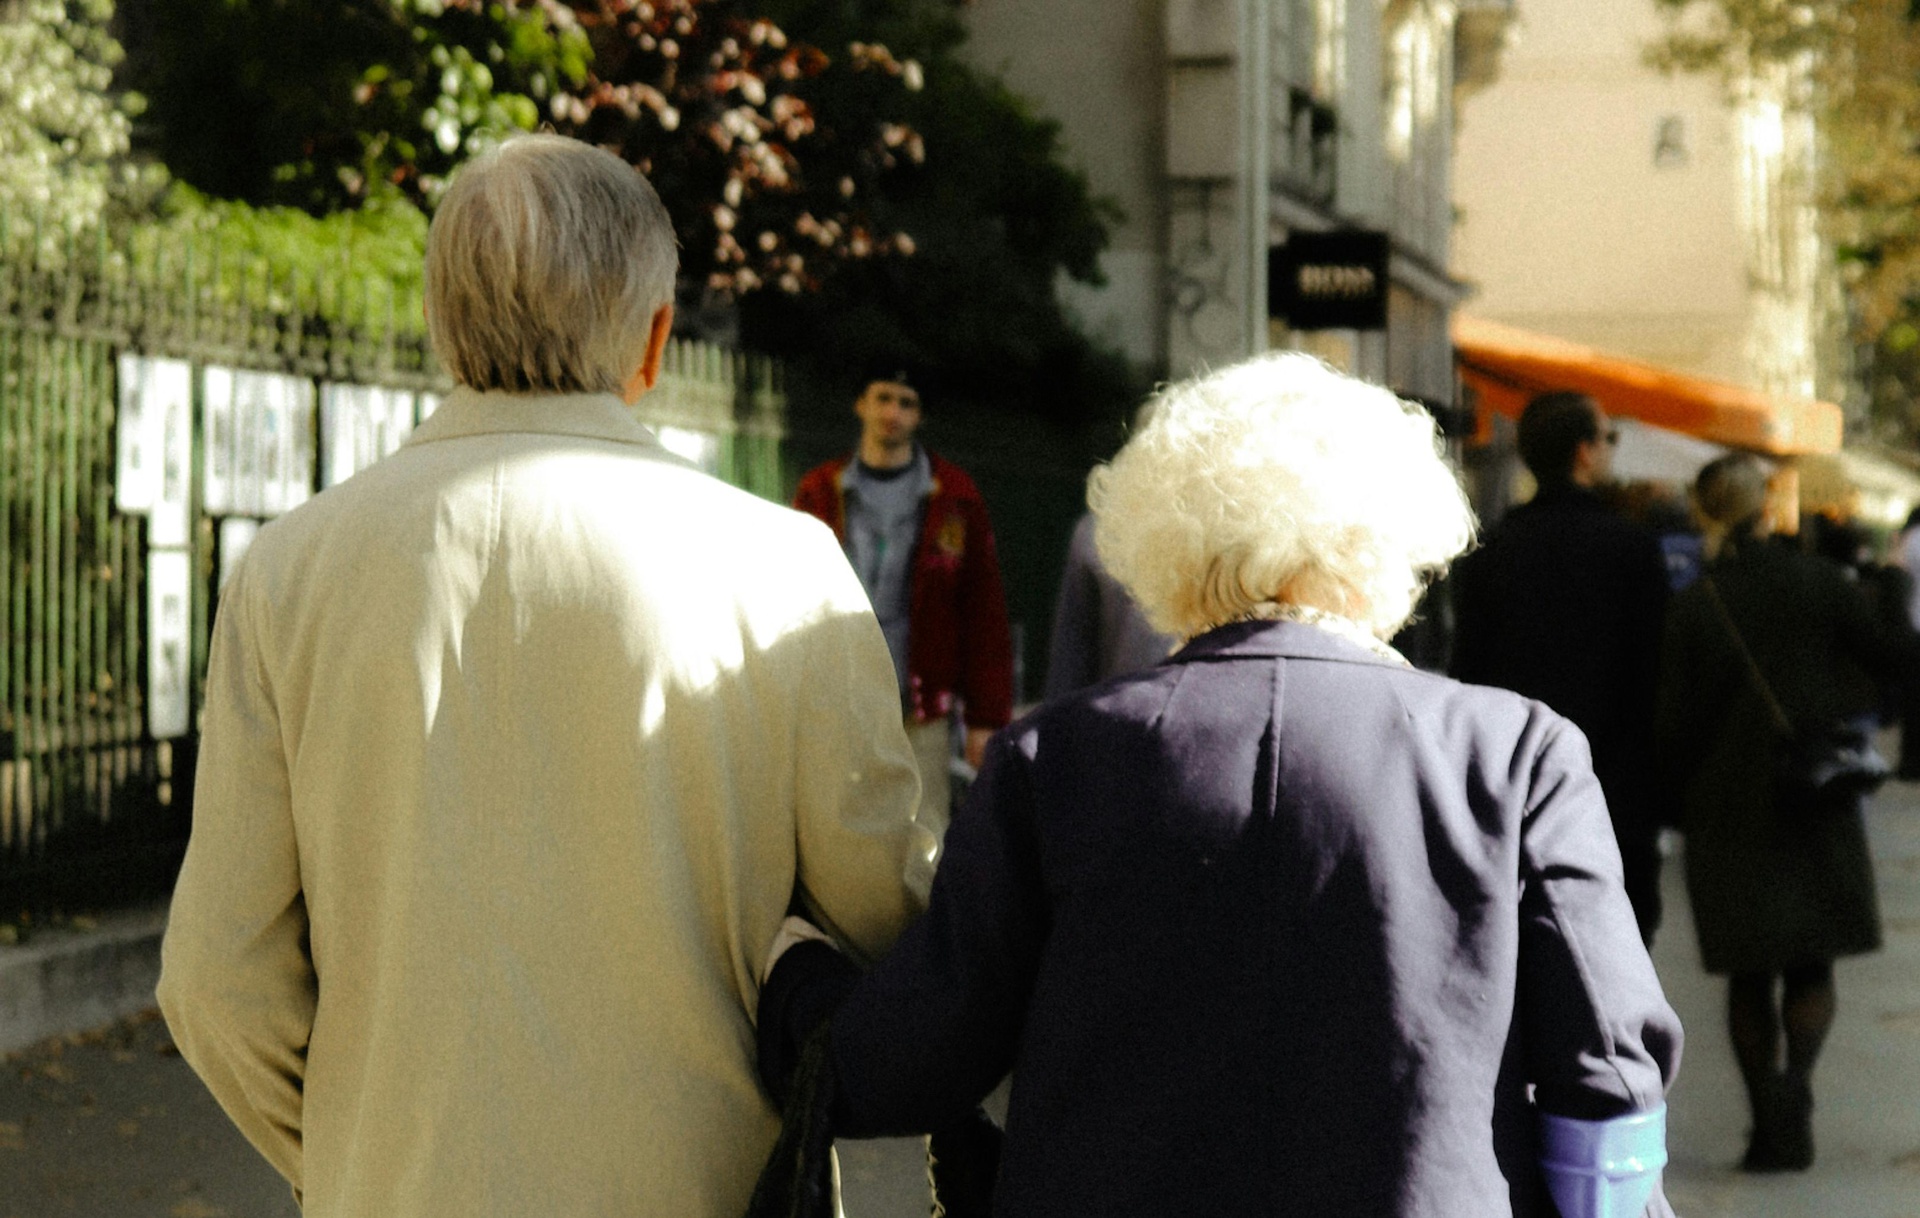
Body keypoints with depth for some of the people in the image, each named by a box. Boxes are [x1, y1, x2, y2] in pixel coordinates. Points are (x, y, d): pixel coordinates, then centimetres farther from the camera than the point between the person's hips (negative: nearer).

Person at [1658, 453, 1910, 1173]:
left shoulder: (1691, 607, -7)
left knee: (1750, 976, 11)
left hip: (1729, 808, 0)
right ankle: (1795, 1082, -17)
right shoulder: (1817, 582, -6)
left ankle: (1771, 1126, 7)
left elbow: (1675, 720, -6)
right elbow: (1890, 657, -1)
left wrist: (1680, 809, 8)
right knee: (1812, 965, 10)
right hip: (1819, 803, 0)